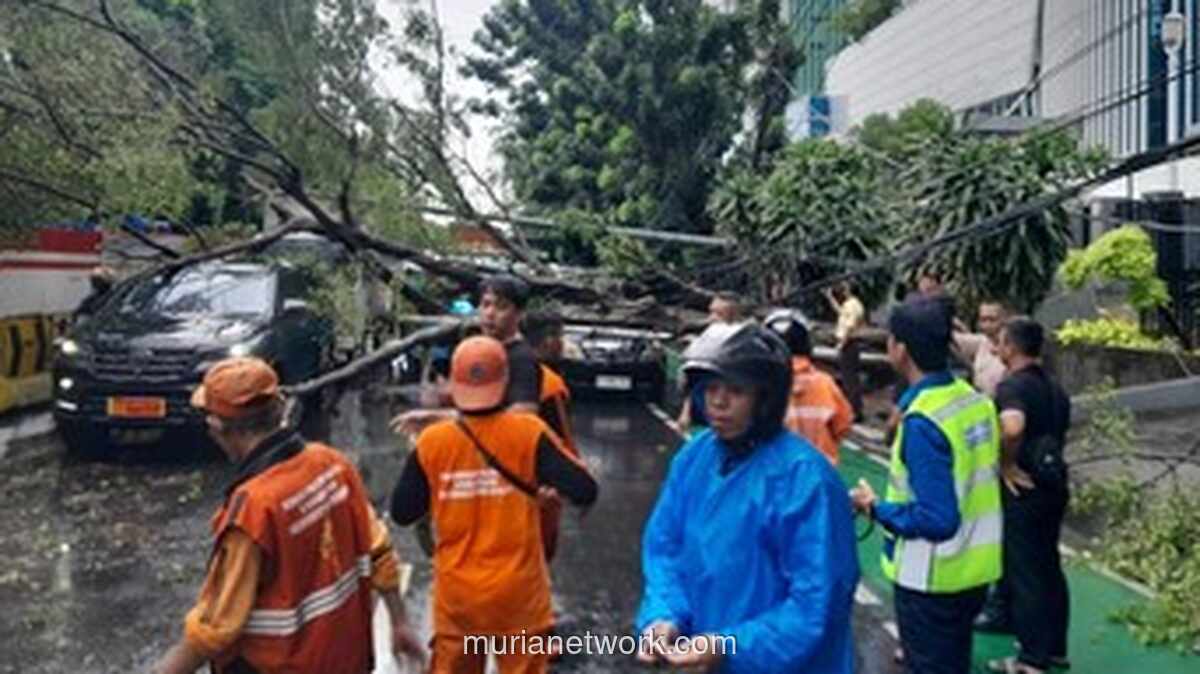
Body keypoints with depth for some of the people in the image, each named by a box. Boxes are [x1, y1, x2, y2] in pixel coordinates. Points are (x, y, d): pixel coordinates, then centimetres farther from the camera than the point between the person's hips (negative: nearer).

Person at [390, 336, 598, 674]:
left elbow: (402, 512, -1)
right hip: (518, 595, -2)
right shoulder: (529, 433, -15)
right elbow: (584, 491, -16)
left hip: (457, 596, 2)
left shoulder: (432, 442, -10)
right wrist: (547, 480, 2)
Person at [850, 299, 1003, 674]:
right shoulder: (976, 401, -1)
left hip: (933, 580, -8)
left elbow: (937, 520, -26)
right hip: (975, 570, 8)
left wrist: (876, 508, -14)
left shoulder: (921, 423, -26)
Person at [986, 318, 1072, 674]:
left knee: (1024, 574, 2)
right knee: (1049, 569, 18)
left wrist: (1006, 464, -24)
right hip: (1053, 485, 9)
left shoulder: (1012, 385, -19)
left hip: (1023, 490, -9)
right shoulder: (1054, 387, 10)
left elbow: (1012, 427, -38)